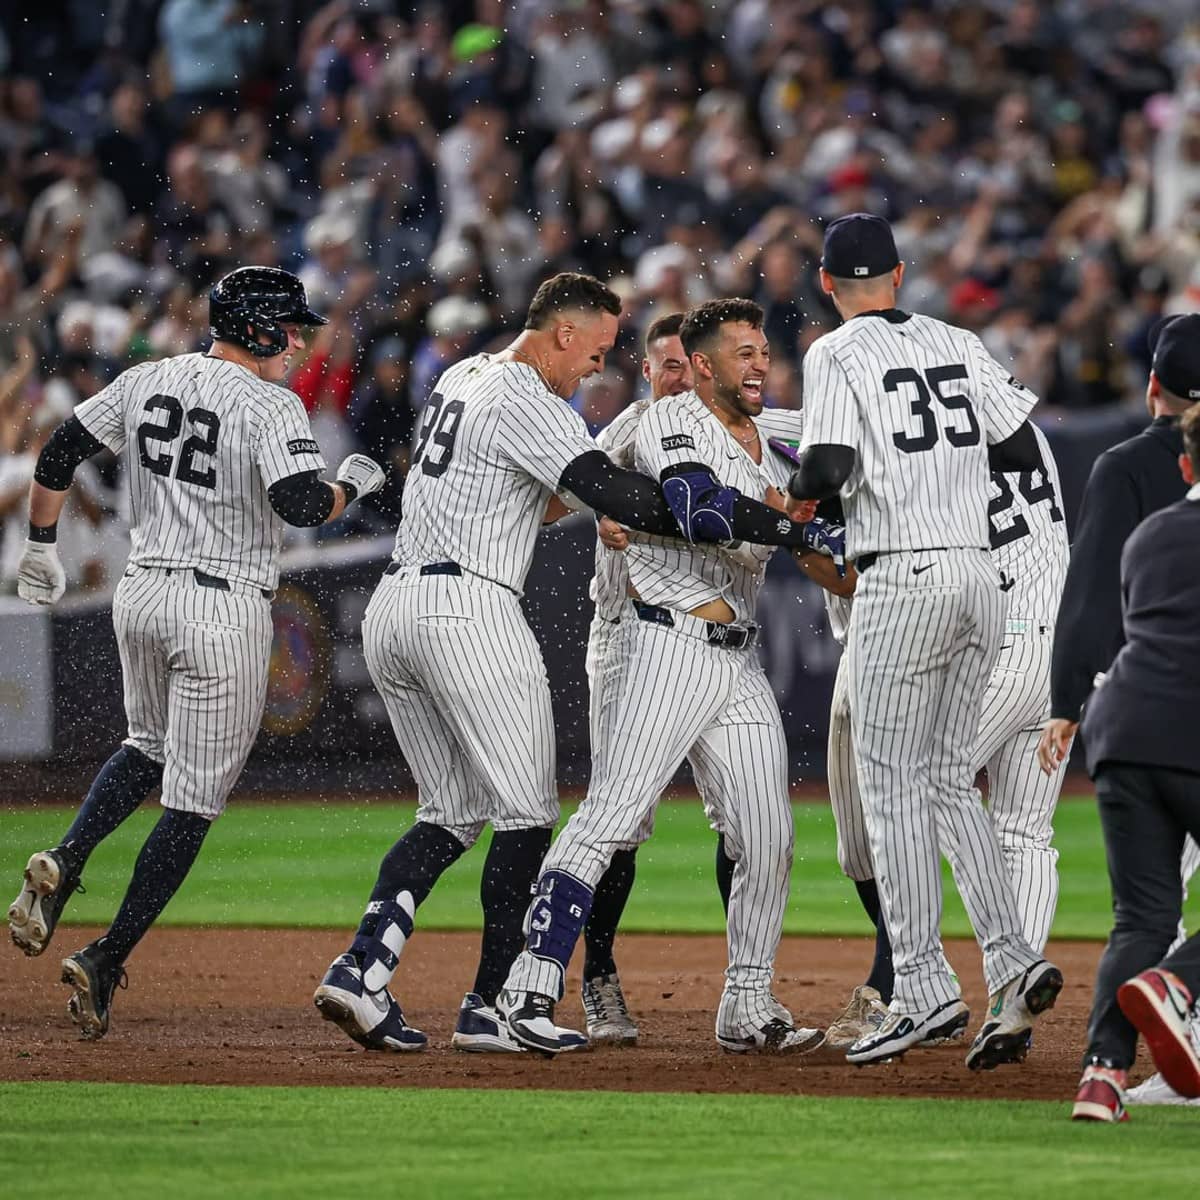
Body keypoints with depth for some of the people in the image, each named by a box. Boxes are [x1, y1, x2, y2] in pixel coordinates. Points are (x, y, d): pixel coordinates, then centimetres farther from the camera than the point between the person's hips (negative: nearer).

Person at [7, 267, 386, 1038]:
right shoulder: (271, 406, -13)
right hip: (225, 610, -6)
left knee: (150, 749, 29)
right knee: (195, 801, 2)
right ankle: (108, 959, -4)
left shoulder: (147, 382, 6)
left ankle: (64, 863, 3)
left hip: (143, 596, 6)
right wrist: (352, 485, -5)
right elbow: (299, 504, -26)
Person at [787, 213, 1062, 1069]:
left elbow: (827, 470, -16)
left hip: (903, 579, -6)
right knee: (951, 780, 13)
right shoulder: (958, 344, 12)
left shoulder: (839, 355, -5)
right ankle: (1012, 962, -2)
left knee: (894, 783, 0)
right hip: (982, 576, 6)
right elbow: (1024, 454, 10)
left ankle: (925, 988, -7)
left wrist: (798, 489, 5)